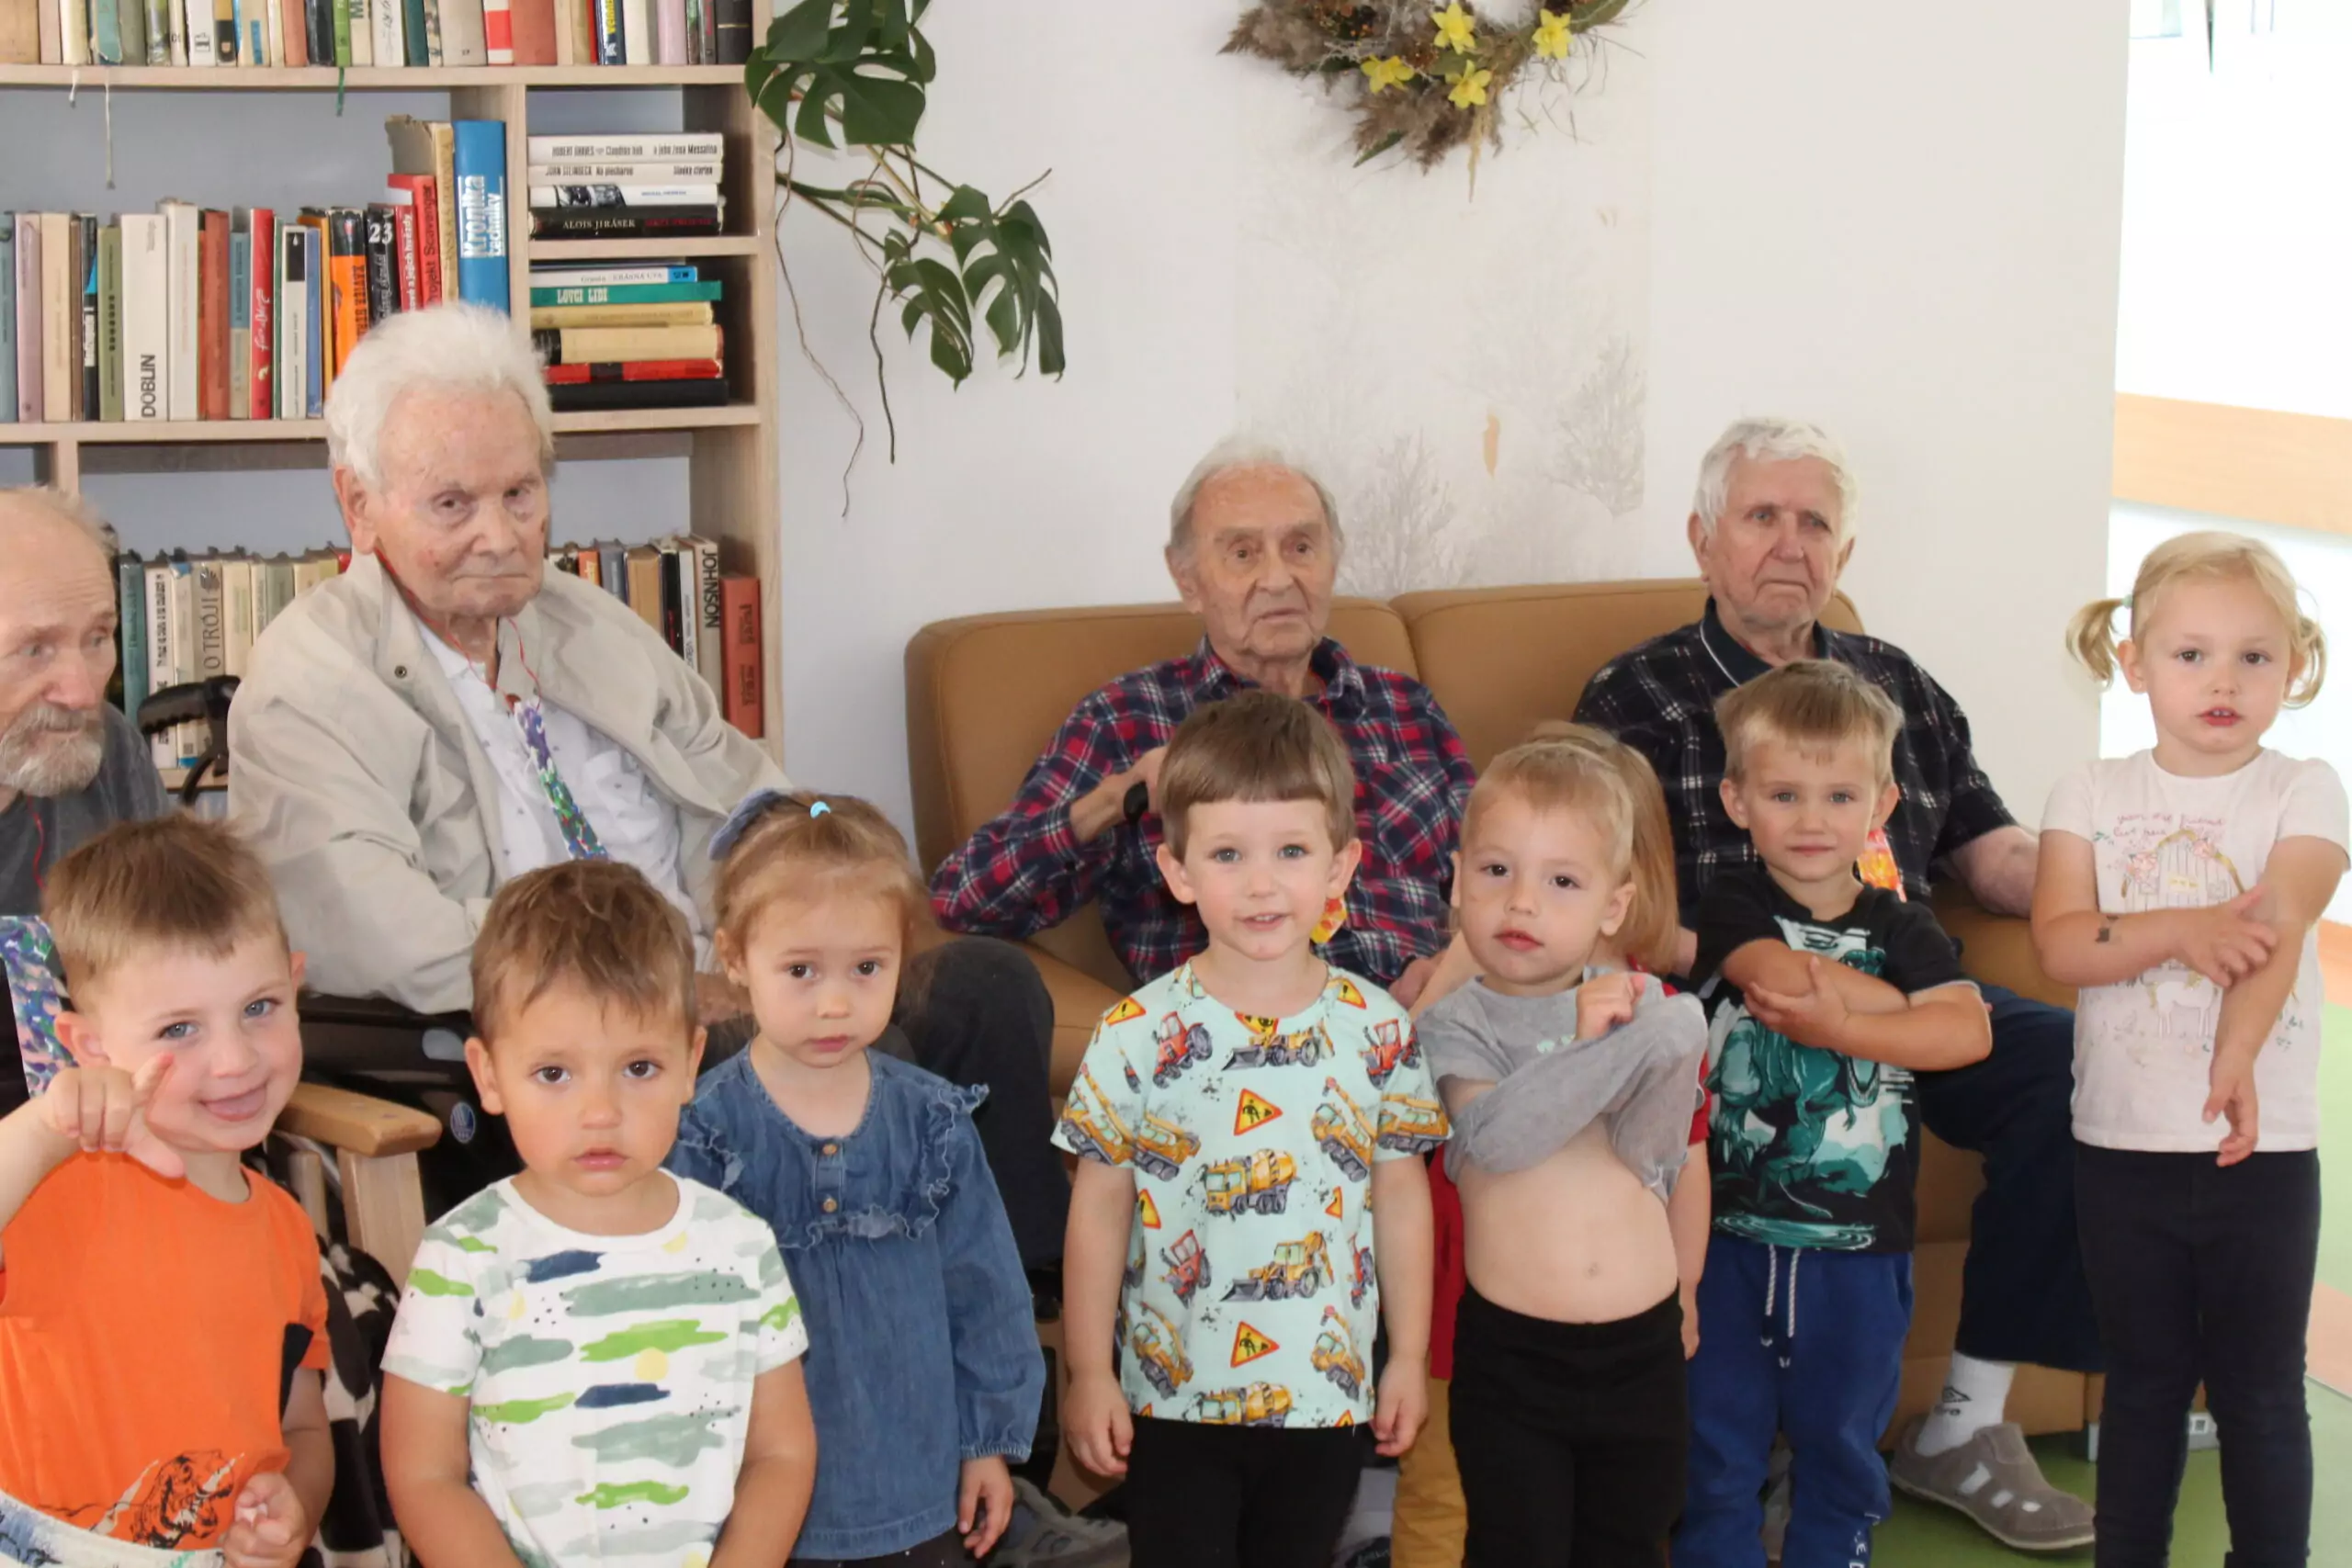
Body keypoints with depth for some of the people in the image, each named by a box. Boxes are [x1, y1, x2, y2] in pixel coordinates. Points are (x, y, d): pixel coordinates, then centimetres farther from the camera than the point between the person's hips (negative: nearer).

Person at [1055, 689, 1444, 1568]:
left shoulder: (1378, 1029, -4)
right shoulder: (1139, 1035, -10)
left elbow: (1401, 1197, 3)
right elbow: (1099, 1207, -5)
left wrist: (1410, 1359, 5)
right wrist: (1088, 1376, -4)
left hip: (1328, 1395, 2)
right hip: (1173, 1398, -2)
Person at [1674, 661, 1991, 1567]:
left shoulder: (1902, 930, 2)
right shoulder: (1731, 908, -3)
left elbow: (1970, 1031, -15)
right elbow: (1772, 970, -25)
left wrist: (1841, 1025, -25)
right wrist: (1900, 1001, -17)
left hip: (1860, 1245, 2)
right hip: (1732, 1232, -2)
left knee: (1843, 1443, 15)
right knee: (1718, 1447, 7)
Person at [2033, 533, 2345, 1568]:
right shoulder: (2092, 796, 4)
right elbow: (2058, 941, -8)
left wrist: (2235, 1057, -34)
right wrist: (2178, 930, -24)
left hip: (2261, 1144, -2)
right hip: (2122, 1143, 2)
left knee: (2260, 1390, 7)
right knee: (2143, 1378, 14)